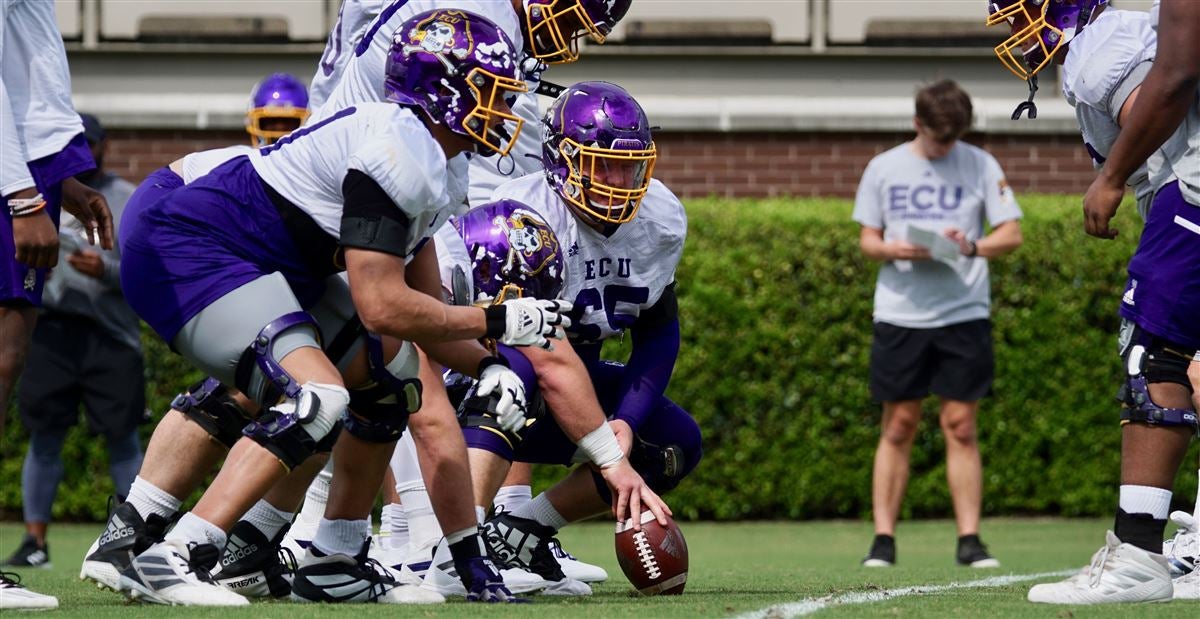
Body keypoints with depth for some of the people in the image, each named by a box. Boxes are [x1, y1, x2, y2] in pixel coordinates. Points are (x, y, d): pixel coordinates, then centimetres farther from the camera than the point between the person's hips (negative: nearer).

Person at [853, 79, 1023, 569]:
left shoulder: (981, 166, 3)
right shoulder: (884, 168, 6)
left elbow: (1012, 235, 3)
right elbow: (867, 240, 10)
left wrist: (972, 247, -17)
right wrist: (897, 250, -12)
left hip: (964, 314, -1)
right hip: (899, 313, 1)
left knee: (960, 427, -1)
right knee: (898, 427, 2)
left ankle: (969, 540, 1)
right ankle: (883, 539, 5)